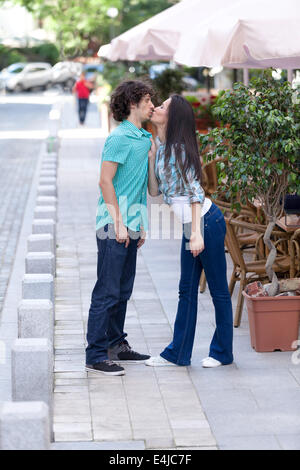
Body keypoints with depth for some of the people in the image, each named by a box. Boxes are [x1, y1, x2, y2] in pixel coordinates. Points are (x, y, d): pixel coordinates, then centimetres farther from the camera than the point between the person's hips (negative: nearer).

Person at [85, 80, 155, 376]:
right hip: (113, 227, -9)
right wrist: (119, 223, -18)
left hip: (130, 225, 9)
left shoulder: (143, 138, 14)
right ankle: (96, 355, -2)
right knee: (107, 291, -6)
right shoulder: (119, 137, -13)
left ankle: (116, 346, 25)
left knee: (122, 290, 15)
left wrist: (140, 225, 20)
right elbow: (105, 181, -15)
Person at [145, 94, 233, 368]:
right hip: (190, 225, 10)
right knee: (187, 289, 12)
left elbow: (195, 191, -18)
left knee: (218, 289, 3)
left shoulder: (179, 148, -15)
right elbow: (155, 191, 12)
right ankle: (178, 353, 18)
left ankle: (222, 352, 13)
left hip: (206, 222, -10)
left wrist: (196, 233, -23)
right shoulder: (161, 149, 11)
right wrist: (150, 158, 3)